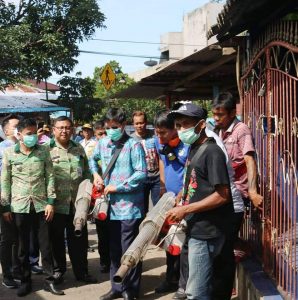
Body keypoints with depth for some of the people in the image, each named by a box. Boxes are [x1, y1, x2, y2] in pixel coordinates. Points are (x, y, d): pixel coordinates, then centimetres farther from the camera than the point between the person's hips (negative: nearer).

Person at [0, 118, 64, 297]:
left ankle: (50, 280, 15)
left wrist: (50, 202, -4)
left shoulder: (43, 151, 2)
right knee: (23, 246, 9)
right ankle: (26, 280, 21)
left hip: (41, 204, 0)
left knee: (46, 244, 5)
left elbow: (50, 177, 2)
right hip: (19, 206, 0)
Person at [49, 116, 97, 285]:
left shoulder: (79, 149, 11)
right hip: (57, 204, -3)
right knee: (57, 239, 9)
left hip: (77, 203, 3)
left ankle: (81, 271, 23)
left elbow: (87, 173, 17)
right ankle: (58, 270, 25)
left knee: (79, 239, 10)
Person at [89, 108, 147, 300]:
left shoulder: (133, 145, -12)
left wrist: (117, 187, -15)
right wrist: (96, 174, 8)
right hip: (112, 205, 7)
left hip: (130, 206, -6)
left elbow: (141, 173, -17)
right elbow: (93, 159, 27)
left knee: (129, 250, 1)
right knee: (115, 250, 15)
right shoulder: (103, 143, 7)